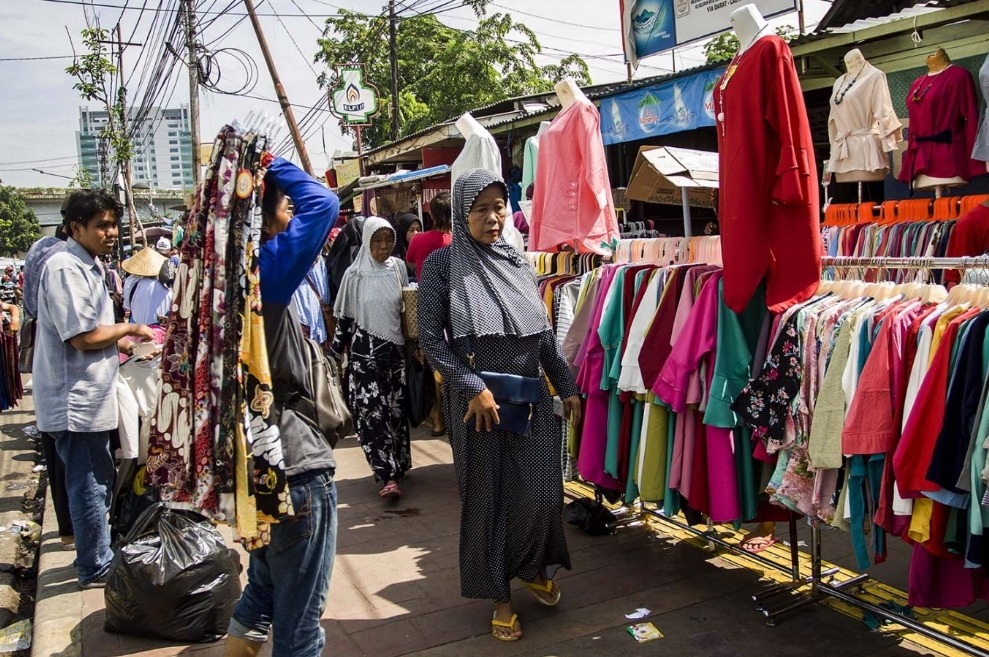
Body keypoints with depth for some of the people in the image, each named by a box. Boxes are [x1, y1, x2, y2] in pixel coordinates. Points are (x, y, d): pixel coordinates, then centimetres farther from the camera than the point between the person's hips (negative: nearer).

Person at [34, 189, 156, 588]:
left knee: (97, 480, 20)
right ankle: (96, 568, 15)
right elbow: (84, 336, -23)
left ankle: (99, 554, 35)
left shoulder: (88, 266, 14)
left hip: (90, 397, 10)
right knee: (89, 485, 1)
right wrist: (128, 329, -9)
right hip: (76, 400, -10)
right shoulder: (65, 267, -18)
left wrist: (121, 342, 7)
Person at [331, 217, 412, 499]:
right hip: (365, 351, -2)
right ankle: (389, 475, -7)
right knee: (372, 412, -8)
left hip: (396, 349, 2)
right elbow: (344, 317, 4)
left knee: (396, 410, 7)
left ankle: (396, 464, 22)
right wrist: (336, 352, 6)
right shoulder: (355, 274, -2)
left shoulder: (398, 267, 3)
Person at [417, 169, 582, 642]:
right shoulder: (441, 265, -5)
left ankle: (534, 569, 33)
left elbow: (545, 333, 11)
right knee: (486, 499, 7)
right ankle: (500, 596, 27)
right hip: (478, 404, -3)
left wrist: (567, 387, 7)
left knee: (542, 495, 3)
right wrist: (474, 387, -15)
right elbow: (430, 339, -8)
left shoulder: (517, 261, 8)